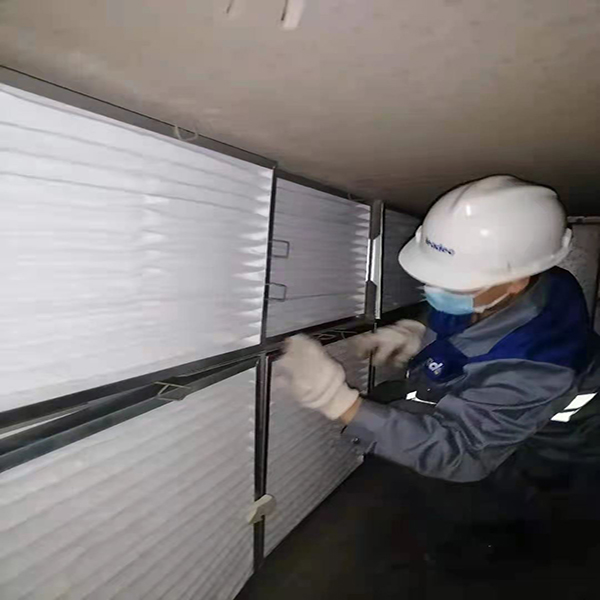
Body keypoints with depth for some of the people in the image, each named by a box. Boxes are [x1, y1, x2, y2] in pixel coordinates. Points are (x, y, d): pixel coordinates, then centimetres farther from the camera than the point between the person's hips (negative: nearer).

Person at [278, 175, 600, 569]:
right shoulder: (491, 295, -23)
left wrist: (338, 400, -50)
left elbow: (452, 452, -39)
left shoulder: (531, 369, -43)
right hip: (484, 406, 7)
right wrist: (419, 335, -22)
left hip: (539, 456, -6)